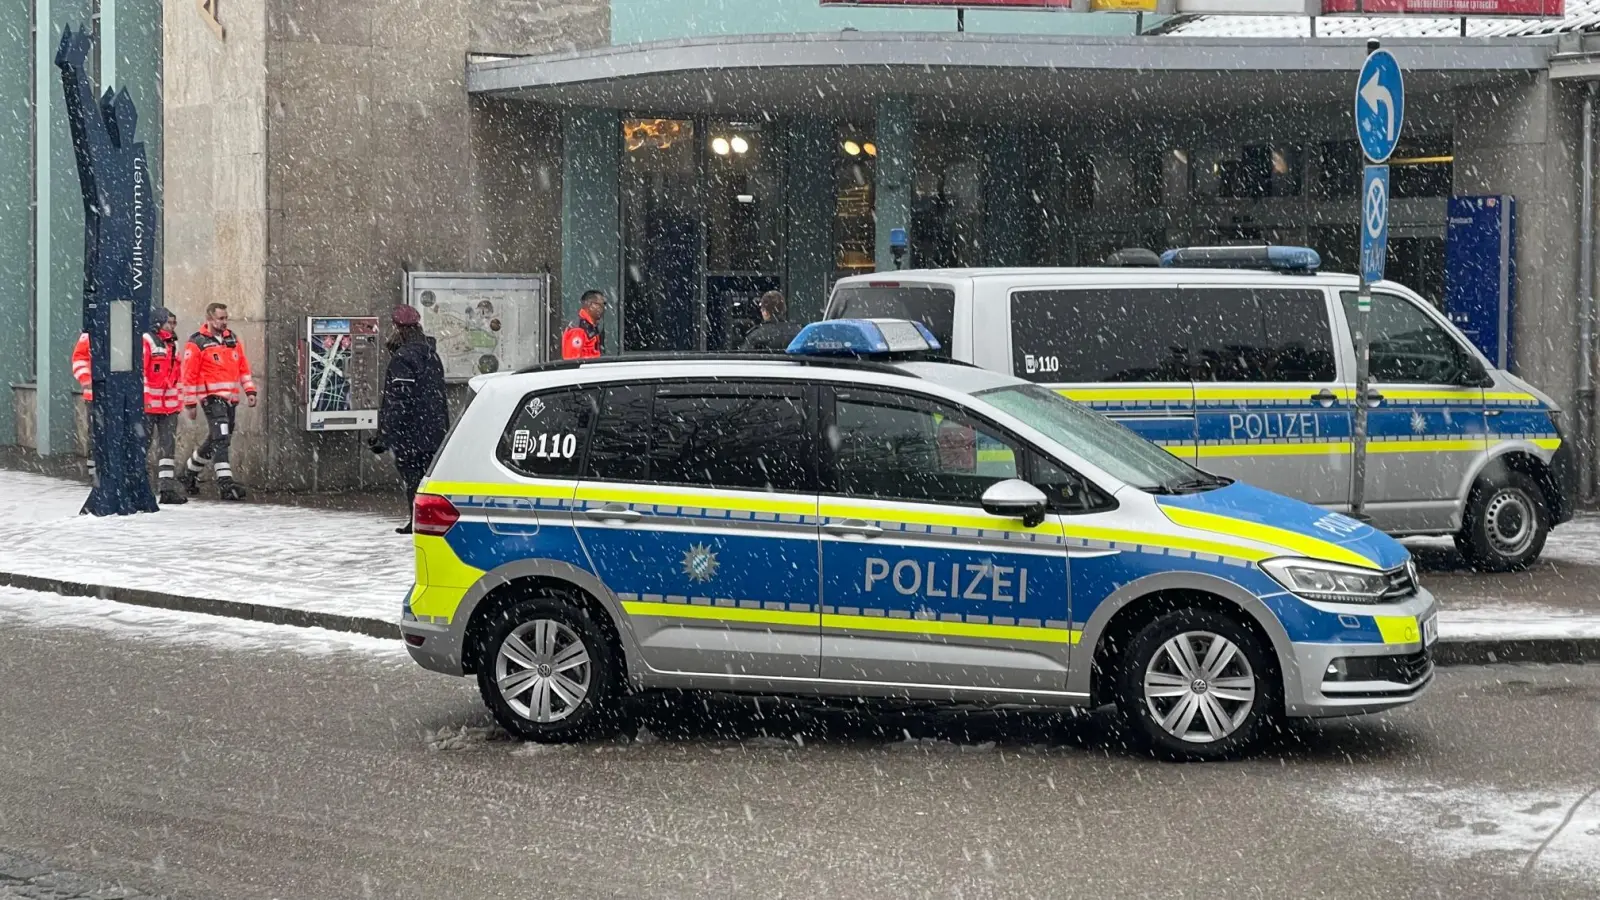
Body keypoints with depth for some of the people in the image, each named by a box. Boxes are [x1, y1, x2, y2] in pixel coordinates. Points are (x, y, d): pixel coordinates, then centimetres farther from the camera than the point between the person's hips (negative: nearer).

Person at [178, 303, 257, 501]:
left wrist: (249, 390, 9)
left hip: (230, 398, 7)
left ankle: (190, 473, 34)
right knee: (221, 439, -18)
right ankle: (225, 483, -23)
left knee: (215, 440, 15)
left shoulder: (232, 340, 14)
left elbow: (243, 367, 18)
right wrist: (190, 403, -6)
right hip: (211, 397, -7)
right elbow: (189, 375, -5)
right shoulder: (196, 343, -6)